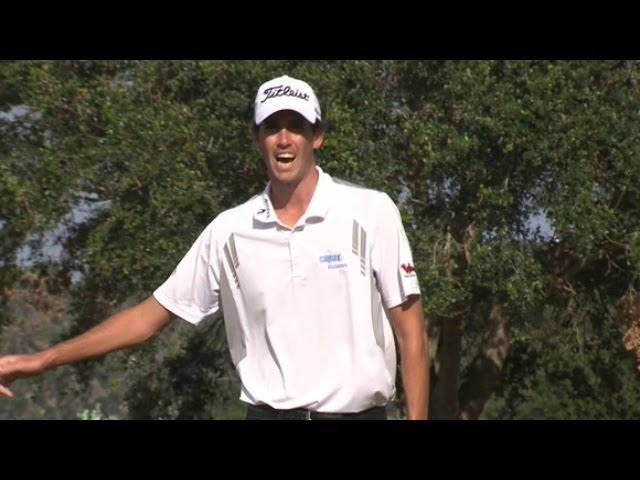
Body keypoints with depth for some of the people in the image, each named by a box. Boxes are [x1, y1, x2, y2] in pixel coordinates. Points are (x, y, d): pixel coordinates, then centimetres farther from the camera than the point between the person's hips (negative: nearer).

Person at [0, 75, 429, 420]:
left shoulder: (371, 212, -2)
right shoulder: (229, 232, 5)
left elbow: (410, 329, 0)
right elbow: (153, 314, 11)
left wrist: (417, 420, -7)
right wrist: (43, 360, 7)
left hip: (357, 413, -2)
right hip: (266, 414, 2)